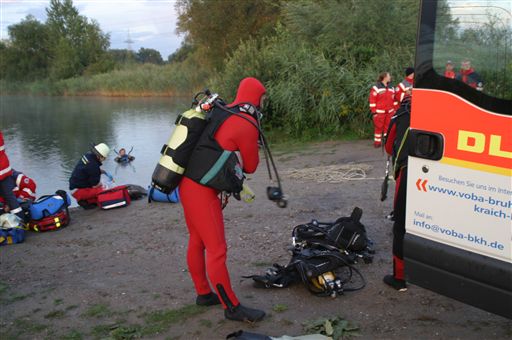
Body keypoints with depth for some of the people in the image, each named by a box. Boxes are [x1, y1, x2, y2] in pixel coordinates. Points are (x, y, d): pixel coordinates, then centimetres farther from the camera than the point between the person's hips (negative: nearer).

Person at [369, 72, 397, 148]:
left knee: (388, 127, 8)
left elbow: (394, 100, 17)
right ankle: (377, 142, 5)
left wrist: (395, 109, 11)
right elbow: (372, 100, -7)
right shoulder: (376, 88, -5)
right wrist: (374, 111, -11)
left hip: (390, 112, 5)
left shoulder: (391, 88, 14)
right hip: (379, 112, -5)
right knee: (378, 127, -1)